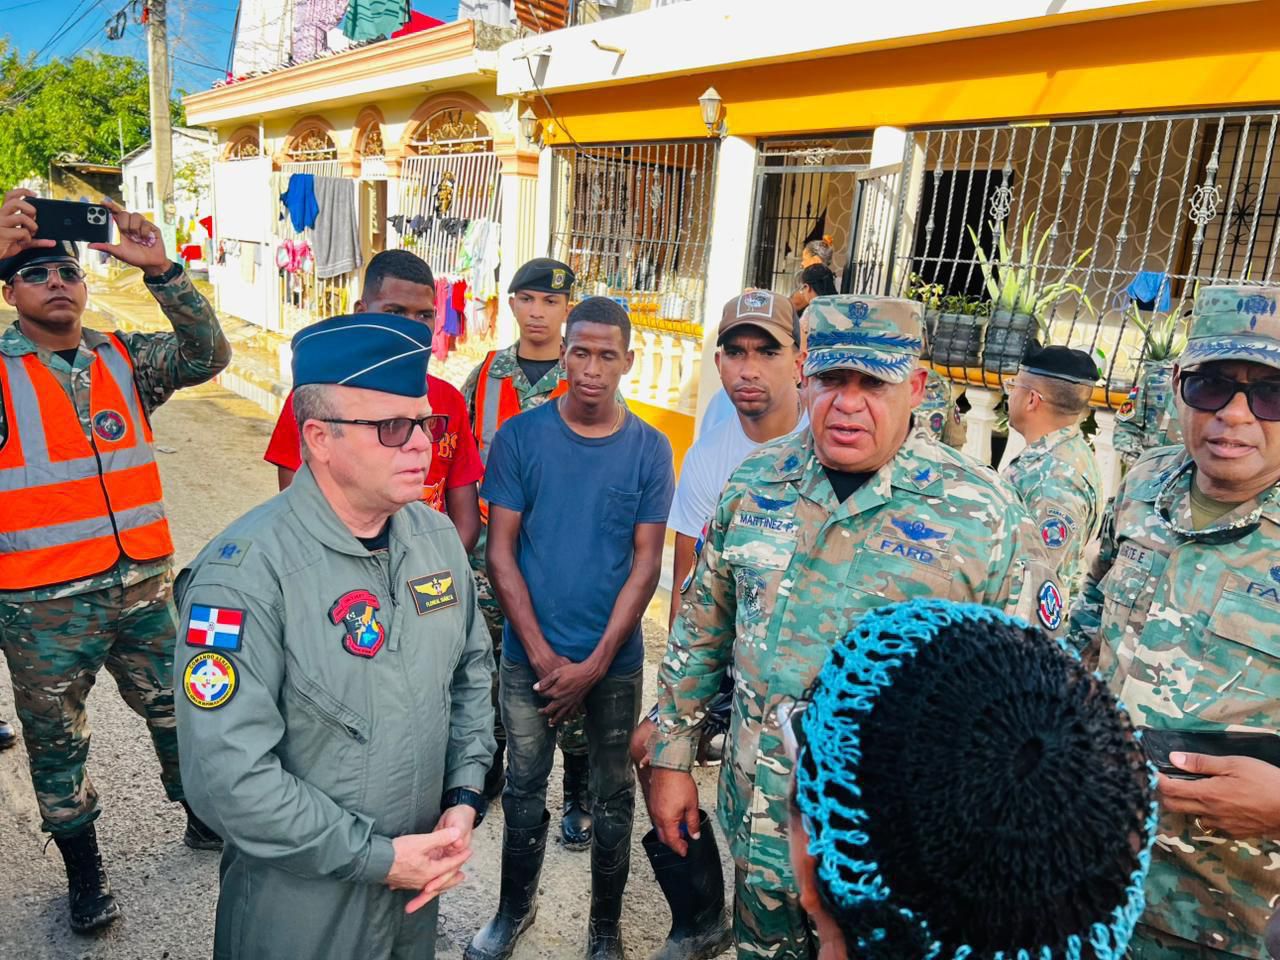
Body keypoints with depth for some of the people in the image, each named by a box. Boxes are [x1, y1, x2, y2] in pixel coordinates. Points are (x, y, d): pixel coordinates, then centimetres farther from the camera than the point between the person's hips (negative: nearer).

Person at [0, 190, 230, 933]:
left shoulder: (125, 358, 3)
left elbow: (209, 355, -11)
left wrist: (161, 270, -22)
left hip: (143, 584, 2)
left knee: (180, 713, 16)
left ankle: (205, 819, 40)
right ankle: (84, 869, 35)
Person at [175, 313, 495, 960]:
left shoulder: (436, 535, -4)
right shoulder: (247, 571, -25)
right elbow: (228, 774, -26)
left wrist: (465, 799, -3)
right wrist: (378, 857, -19)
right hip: (298, 905, -5)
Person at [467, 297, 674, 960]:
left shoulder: (649, 449, -4)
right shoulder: (520, 436, -5)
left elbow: (646, 563, -5)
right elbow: (500, 551, -5)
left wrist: (594, 663, -10)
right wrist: (543, 655, -10)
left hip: (615, 660, 0)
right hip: (530, 656, 0)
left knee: (612, 798, 14)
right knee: (525, 788, 15)